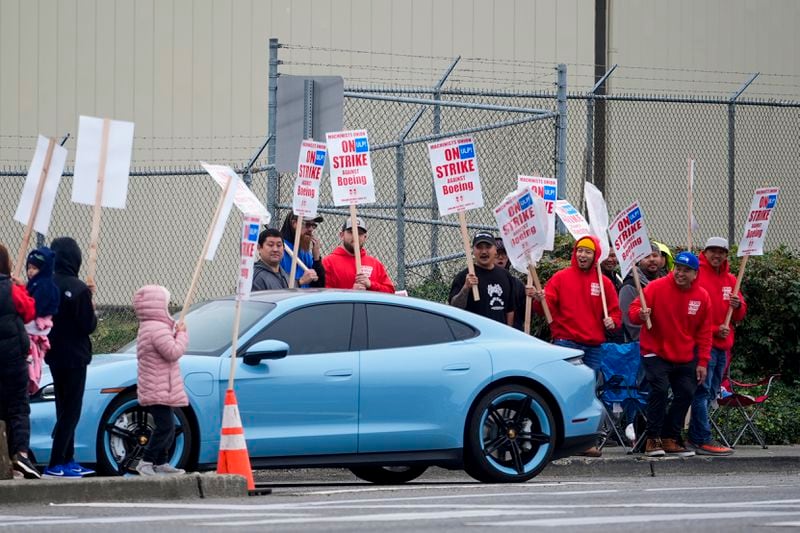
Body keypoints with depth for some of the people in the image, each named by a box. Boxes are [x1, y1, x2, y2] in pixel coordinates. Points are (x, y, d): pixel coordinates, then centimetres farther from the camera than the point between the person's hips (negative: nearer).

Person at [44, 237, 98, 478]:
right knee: (71, 411, -3)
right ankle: (56, 464, -9)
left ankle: (68, 461, 21)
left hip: (54, 356, 7)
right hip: (74, 356, -7)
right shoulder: (78, 289, -18)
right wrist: (93, 312, 4)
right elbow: (87, 326, -18)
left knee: (64, 410, 16)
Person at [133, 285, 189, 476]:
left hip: (159, 390, 11)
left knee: (166, 427, 15)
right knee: (165, 426, -15)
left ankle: (161, 463, 20)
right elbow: (173, 352, -24)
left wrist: (176, 333, 14)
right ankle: (146, 462, -16)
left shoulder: (147, 328, 19)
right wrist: (181, 334, -10)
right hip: (158, 391, -11)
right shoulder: (158, 329, -18)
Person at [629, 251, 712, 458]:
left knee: (686, 393, 1)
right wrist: (640, 315, -34)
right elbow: (634, 309, -10)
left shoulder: (702, 296, 0)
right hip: (656, 353, -4)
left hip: (685, 357, 4)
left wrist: (702, 362, 3)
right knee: (660, 388, -19)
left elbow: (704, 332, 6)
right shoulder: (656, 287, -10)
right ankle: (653, 439, -10)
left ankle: (670, 439, 16)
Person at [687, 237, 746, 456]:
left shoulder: (730, 280, 16)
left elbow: (739, 316, 18)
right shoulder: (696, 275, -6)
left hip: (722, 345, 8)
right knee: (702, 390, -10)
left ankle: (695, 437, 16)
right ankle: (703, 440, -12)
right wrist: (714, 329, -13)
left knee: (710, 393, 11)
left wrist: (738, 305, -5)